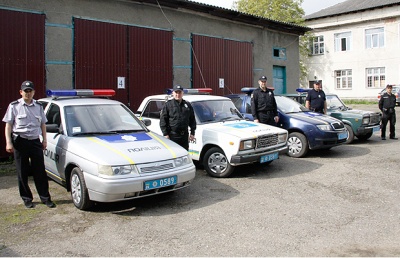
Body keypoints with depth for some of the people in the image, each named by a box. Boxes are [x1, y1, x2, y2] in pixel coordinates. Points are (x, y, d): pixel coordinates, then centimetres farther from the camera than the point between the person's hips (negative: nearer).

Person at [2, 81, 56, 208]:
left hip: (35, 142, 2)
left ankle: (45, 197, 9)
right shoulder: (14, 106, 1)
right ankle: (27, 198, 16)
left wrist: (44, 139, 11)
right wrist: (8, 142, -8)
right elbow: (8, 125, 0)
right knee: (23, 173, 5)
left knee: (40, 172, 3)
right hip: (20, 142, -2)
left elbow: (43, 124, 17)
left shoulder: (38, 106, 11)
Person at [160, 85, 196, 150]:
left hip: (184, 135, 4)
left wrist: (192, 133, 7)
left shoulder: (187, 105, 12)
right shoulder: (168, 105, 1)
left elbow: (192, 120, 14)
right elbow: (163, 120, -3)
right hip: (172, 136, -4)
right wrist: (165, 134, -10)